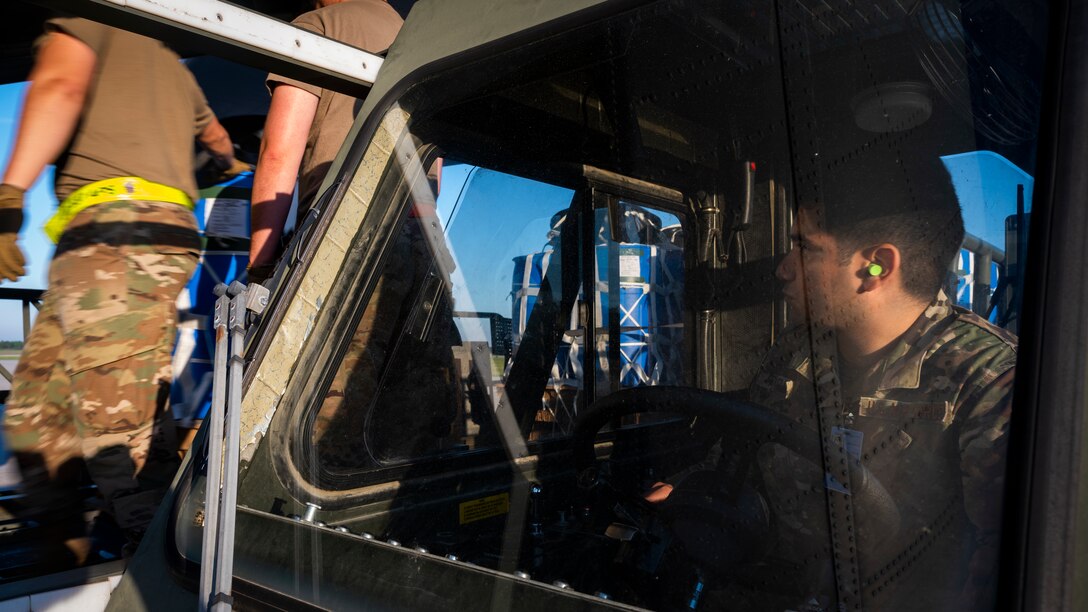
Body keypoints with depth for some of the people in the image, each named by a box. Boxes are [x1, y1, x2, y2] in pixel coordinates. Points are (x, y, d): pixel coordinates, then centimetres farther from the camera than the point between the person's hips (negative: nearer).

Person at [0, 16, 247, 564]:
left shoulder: (82, 19, 12)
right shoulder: (172, 64, 32)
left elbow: (59, 87, -9)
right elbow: (217, 138, 50)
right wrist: (231, 167, 73)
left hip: (111, 228, -8)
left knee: (118, 425, -16)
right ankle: (62, 548, 11)